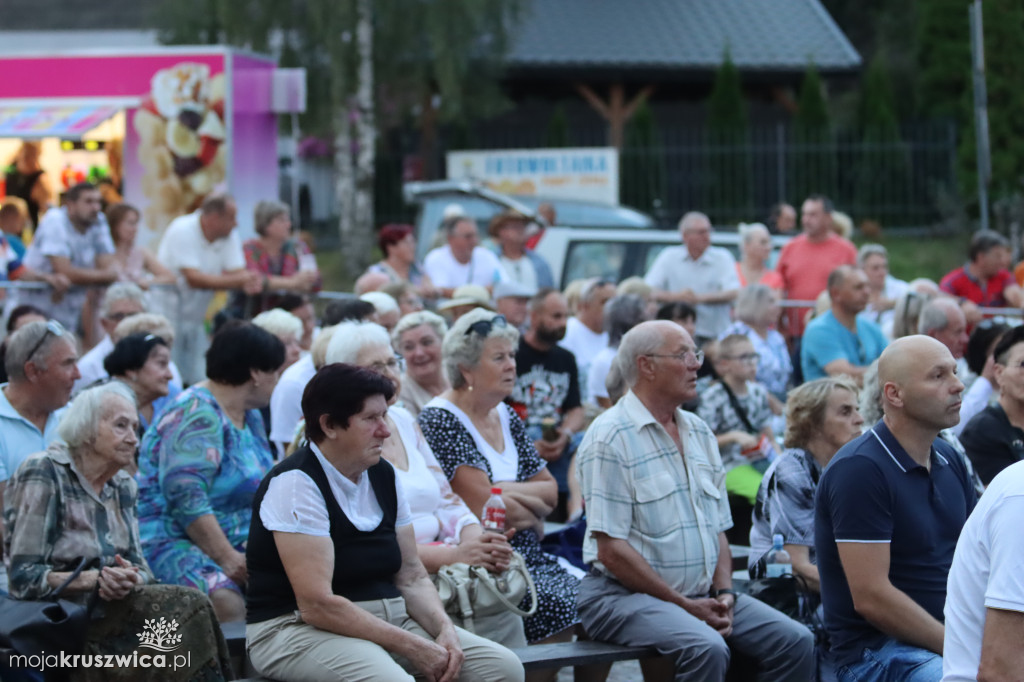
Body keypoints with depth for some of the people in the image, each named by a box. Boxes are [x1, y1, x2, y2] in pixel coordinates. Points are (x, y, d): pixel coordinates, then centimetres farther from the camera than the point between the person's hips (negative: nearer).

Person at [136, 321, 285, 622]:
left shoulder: (251, 416, 19)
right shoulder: (197, 415, -11)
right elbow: (186, 498, -20)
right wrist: (227, 560, -23)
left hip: (234, 543, 8)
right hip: (171, 539, -8)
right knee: (227, 603, -36)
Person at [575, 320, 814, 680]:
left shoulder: (700, 433, 16)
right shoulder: (611, 437, -9)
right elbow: (611, 550, -15)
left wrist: (724, 593, -1)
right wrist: (683, 605, -14)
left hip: (703, 595, 8)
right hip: (624, 594, -8)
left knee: (795, 642, -10)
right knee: (708, 649, -33)